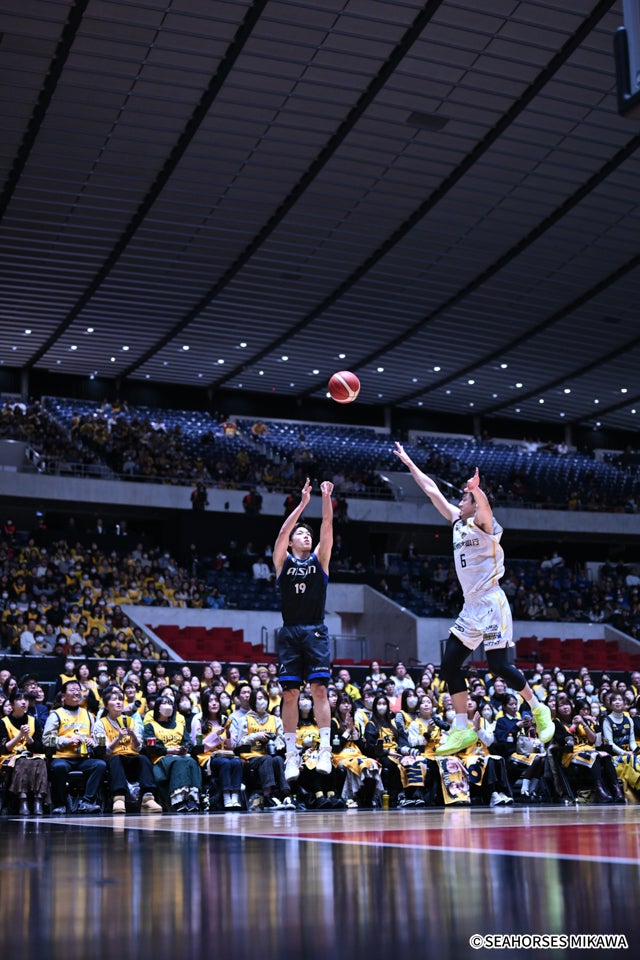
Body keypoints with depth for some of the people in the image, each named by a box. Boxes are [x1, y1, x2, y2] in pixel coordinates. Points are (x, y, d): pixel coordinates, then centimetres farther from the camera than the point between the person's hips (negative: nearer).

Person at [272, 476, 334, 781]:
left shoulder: (319, 559, 12)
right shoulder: (283, 561, 10)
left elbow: (327, 527, 2)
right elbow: (283, 531, -5)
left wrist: (326, 498, -8)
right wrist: (303, 502, -10)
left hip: (316, 632, 0)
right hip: (290, 633, 0)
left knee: (319, 688, -9)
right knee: (290, 693, -1)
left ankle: (325, 750, -10)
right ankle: (291, 754, 4)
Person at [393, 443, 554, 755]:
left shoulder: (482, 522, -7)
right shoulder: (458, 522, 15)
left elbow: (484, 503, -32)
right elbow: (431, 490, 20)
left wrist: (476, 489, -53)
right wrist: (409, 463, 23)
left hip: (491, 603, -8)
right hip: (471, 606, 9)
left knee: (498, 665, -8)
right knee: (449, 666, 2)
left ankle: (539, 711, 13)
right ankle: (462, 730, 6)